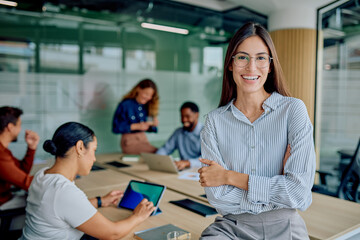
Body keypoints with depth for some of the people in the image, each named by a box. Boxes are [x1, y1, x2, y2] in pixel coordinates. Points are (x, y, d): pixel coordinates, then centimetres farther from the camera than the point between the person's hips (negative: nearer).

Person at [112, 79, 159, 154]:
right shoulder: (125, 105, -9)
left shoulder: (147, 106, 8)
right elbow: (116, 128, -11)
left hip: (144, 139, 6)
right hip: (130, 142, -6)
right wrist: (136, 126, -17)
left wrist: (153, 124, -8)